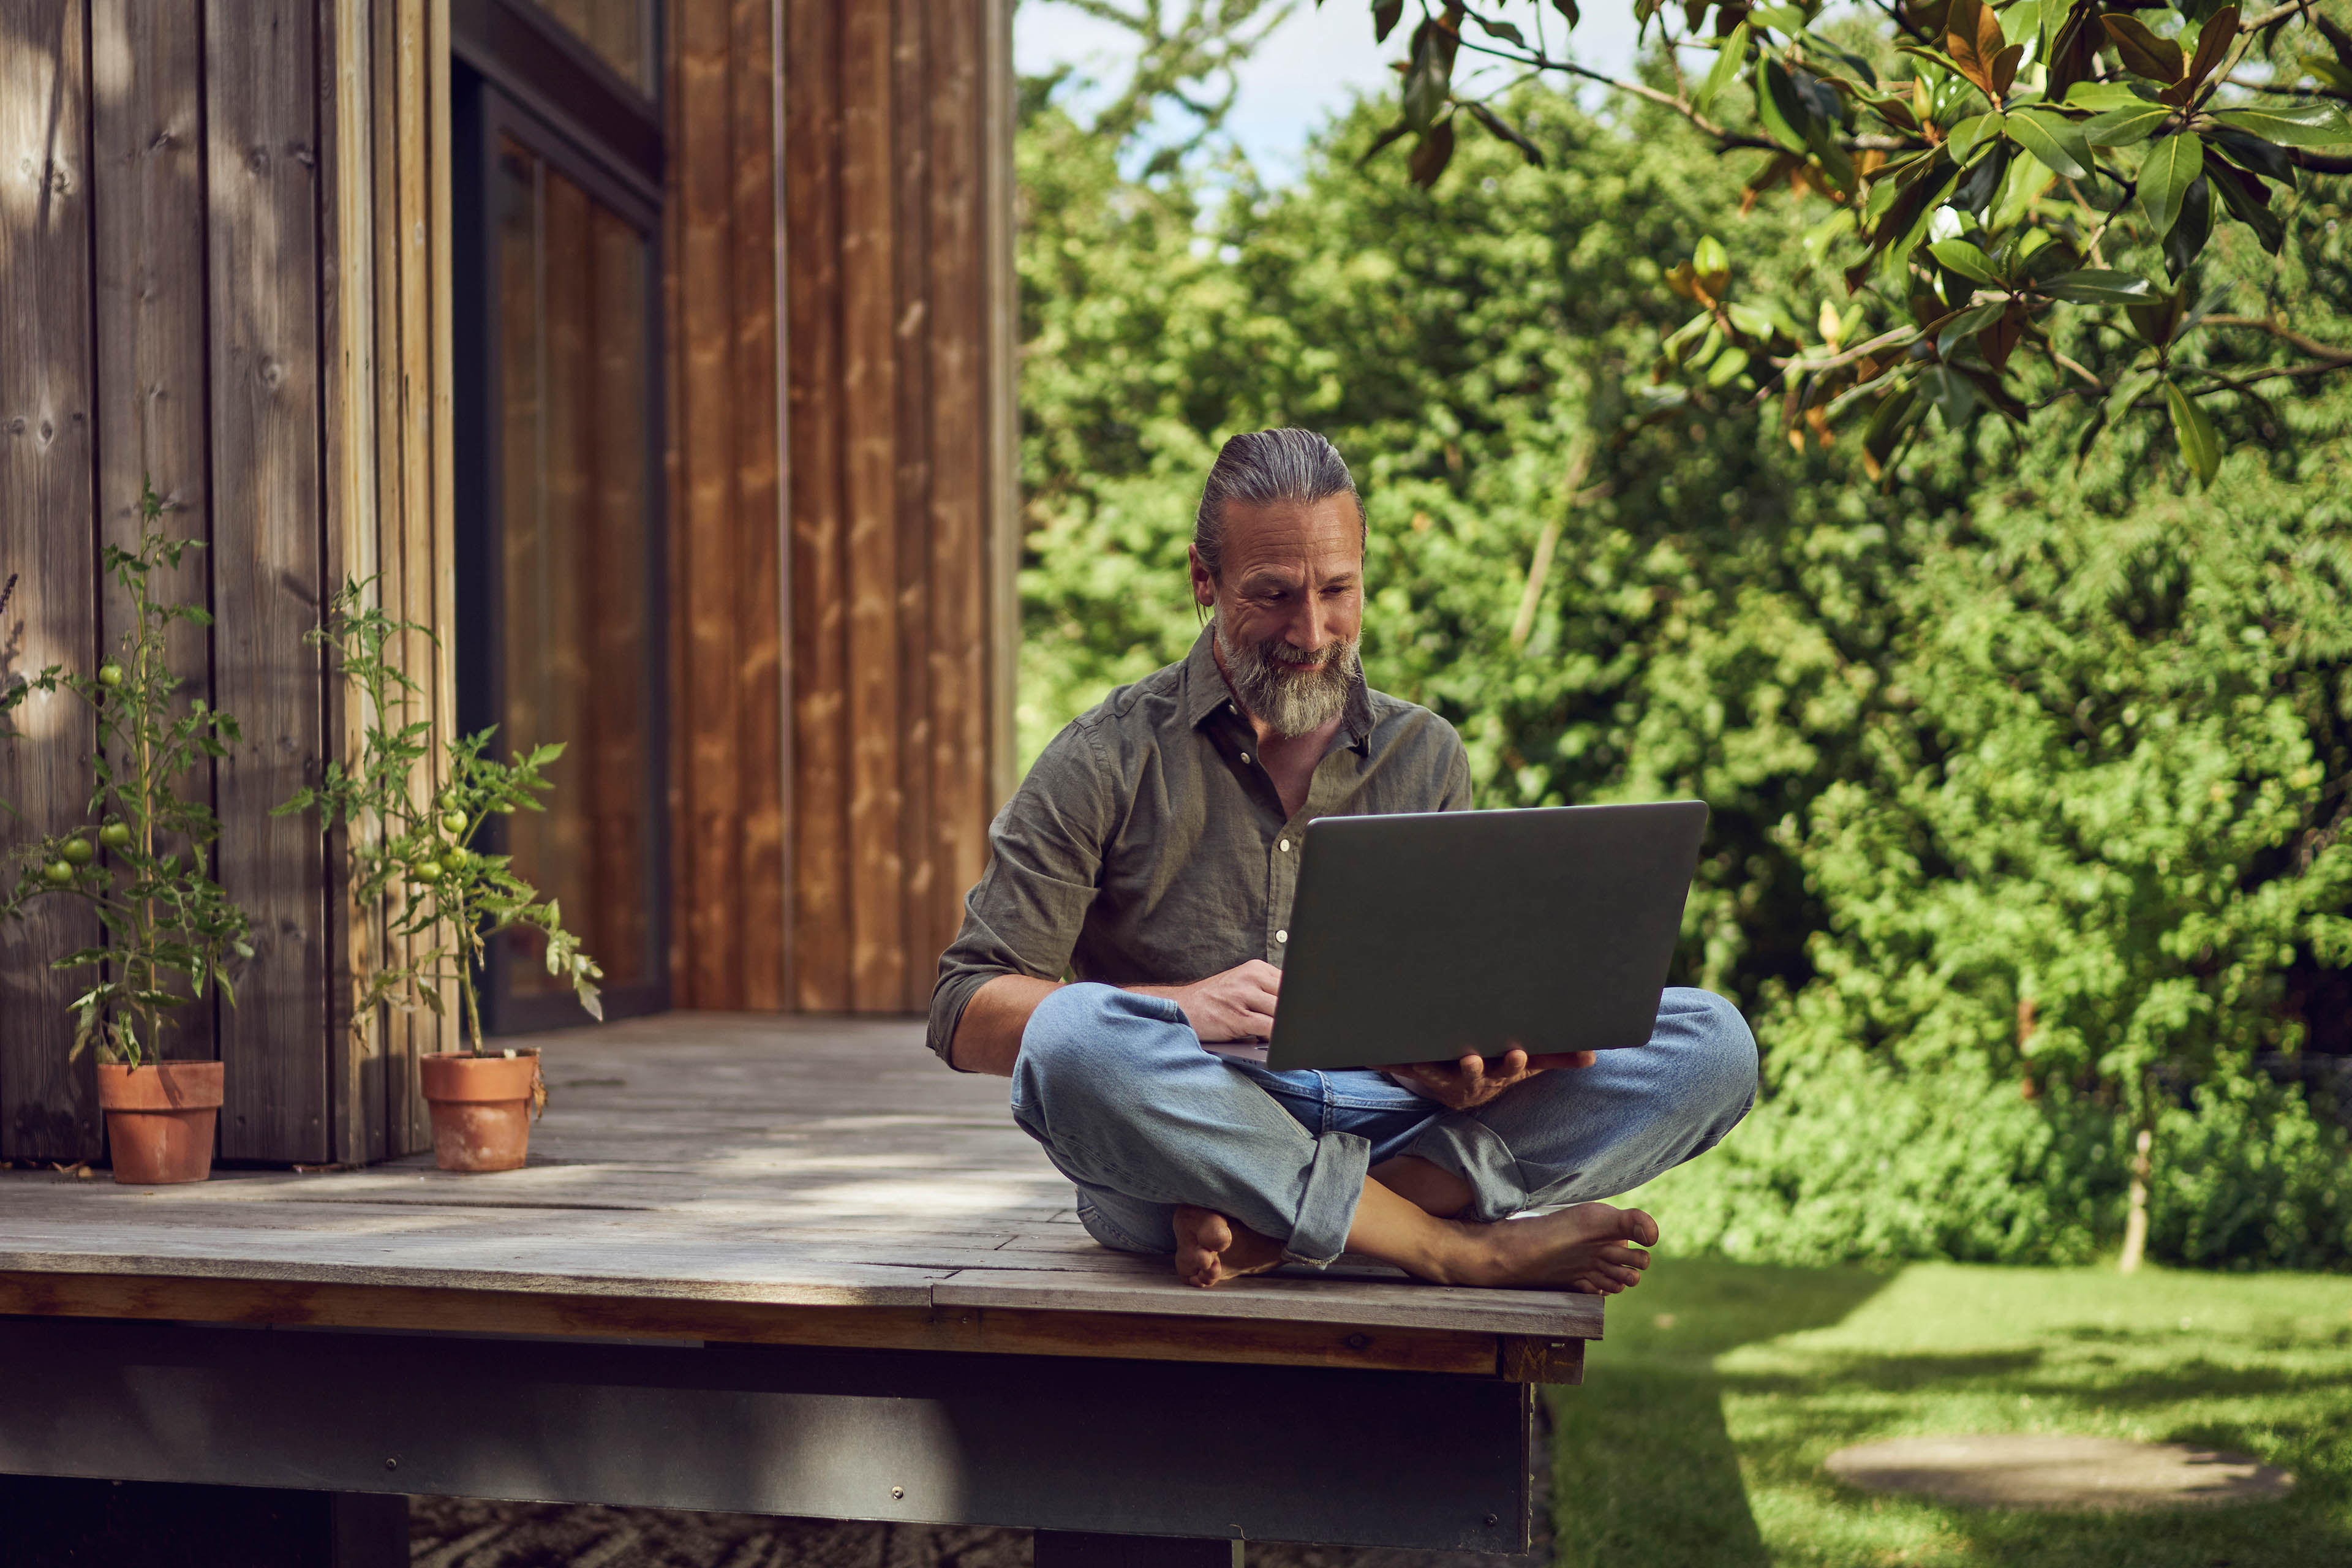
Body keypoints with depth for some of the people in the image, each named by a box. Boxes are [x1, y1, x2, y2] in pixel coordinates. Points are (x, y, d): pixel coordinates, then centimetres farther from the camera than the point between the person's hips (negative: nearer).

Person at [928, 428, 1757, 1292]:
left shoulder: (1426, 758, 15)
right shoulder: (1110, 761, 3)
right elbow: (966, 1016, -3)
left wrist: (1456, 1064, -13)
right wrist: (1181, 1008, -20)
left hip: (1389, 1126, 4)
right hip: (1183, 1143, -3)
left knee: (1711, 1042, -15)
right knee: (1075, 1037, -38)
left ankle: (1271, 1230, -31)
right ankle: (1465, 1246, -28)